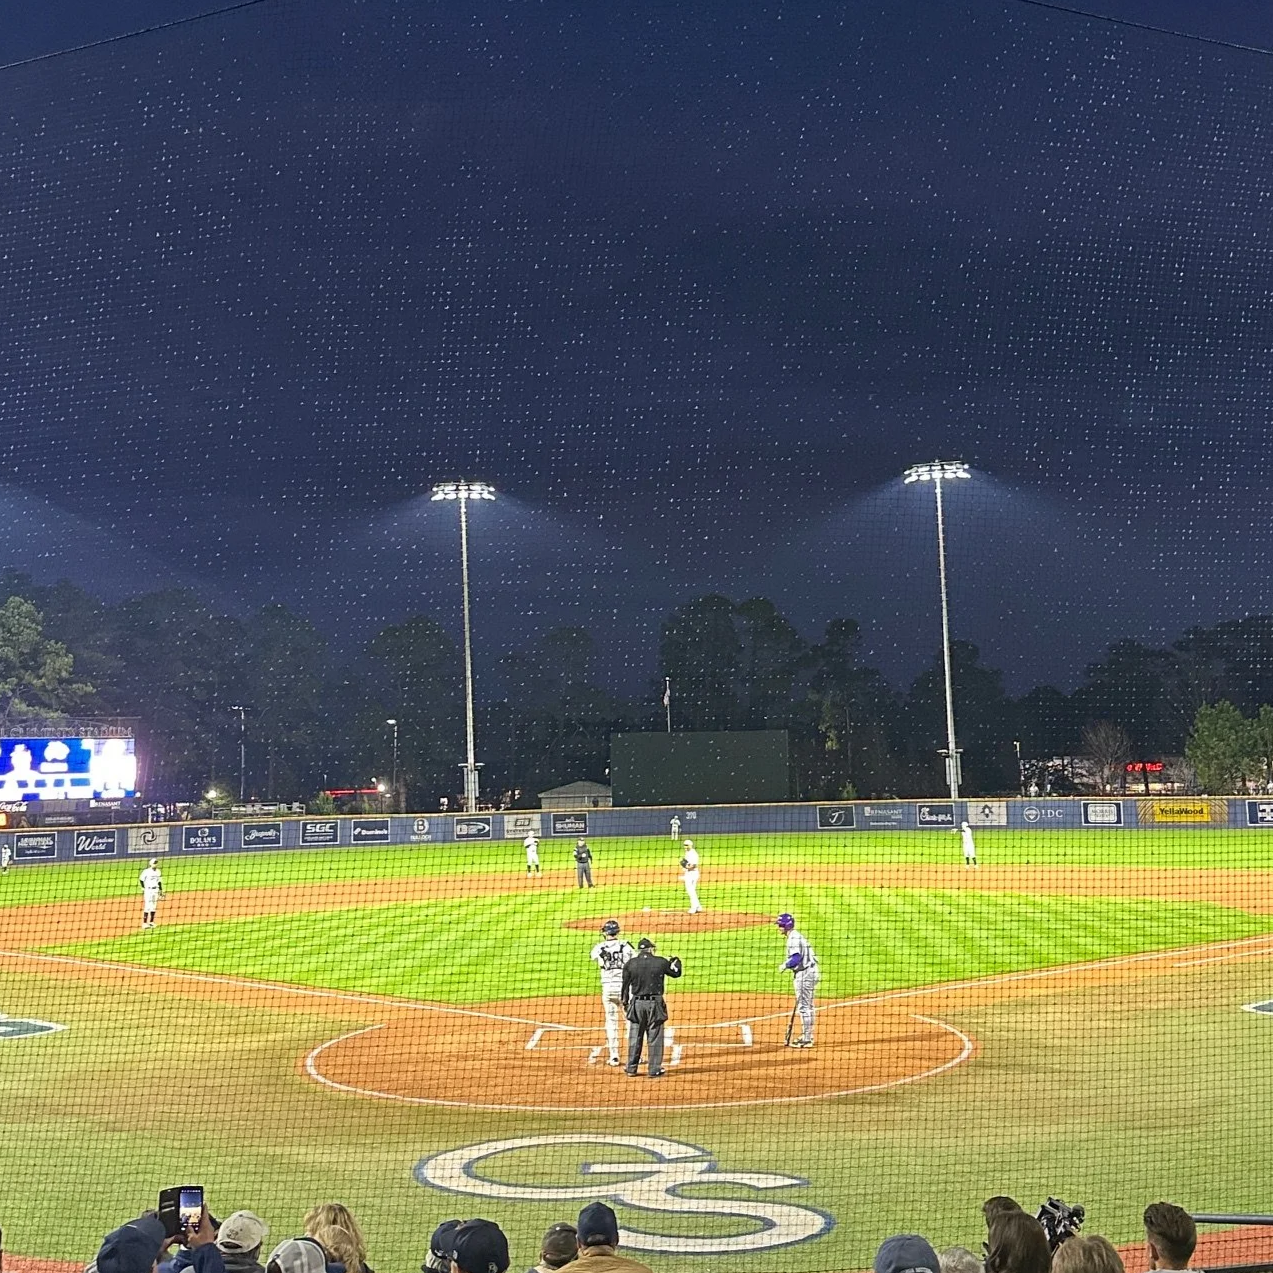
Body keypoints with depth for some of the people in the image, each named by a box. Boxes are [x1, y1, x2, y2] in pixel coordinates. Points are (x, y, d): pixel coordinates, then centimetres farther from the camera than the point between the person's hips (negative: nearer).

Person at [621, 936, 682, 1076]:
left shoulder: (630, 964, -1)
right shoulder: (660, 962, -3)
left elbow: (625, 985, 4)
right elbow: (677, 972, 13)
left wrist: (625, 1004, 15)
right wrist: (675, 960, 33)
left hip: (637, 1003, 2)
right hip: (655, 1003, -2)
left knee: (634, 1037, 10)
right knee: (655, 1037, 6)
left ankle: (631, 1069, 15)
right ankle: (654, 1069, 7)